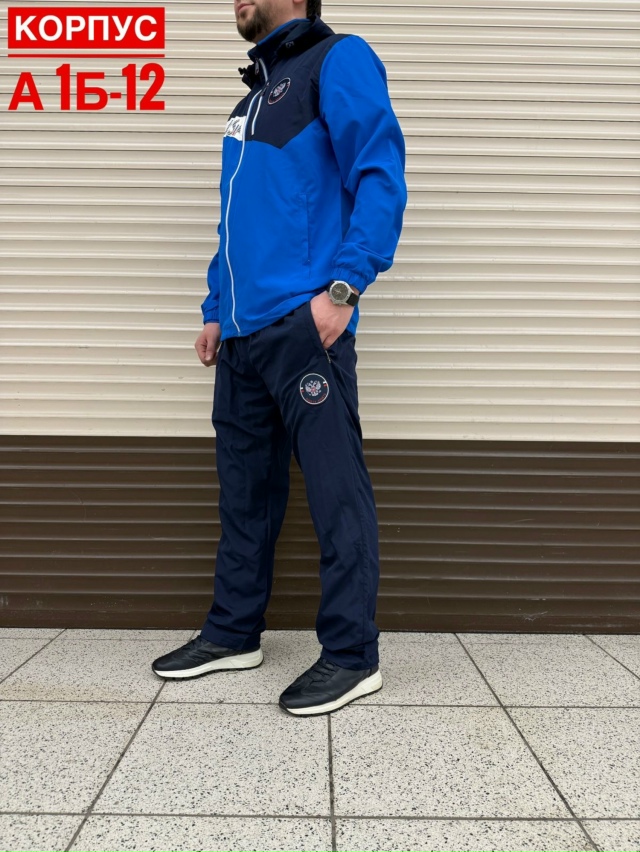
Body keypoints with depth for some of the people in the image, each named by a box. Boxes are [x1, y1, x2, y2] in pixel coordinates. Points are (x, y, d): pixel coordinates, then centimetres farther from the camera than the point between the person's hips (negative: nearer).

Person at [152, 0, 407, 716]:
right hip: (243, 333, 9)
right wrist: (216, 309, 19)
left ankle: (352, 657, 6)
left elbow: (380, 178, -11)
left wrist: (343, 287, -20)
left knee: (335, 490, -5)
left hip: (303, 326, -8)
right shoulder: (254, 93, 25)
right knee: (244, 491, 13)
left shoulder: (339, 60, 1)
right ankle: (232, 635, 26)